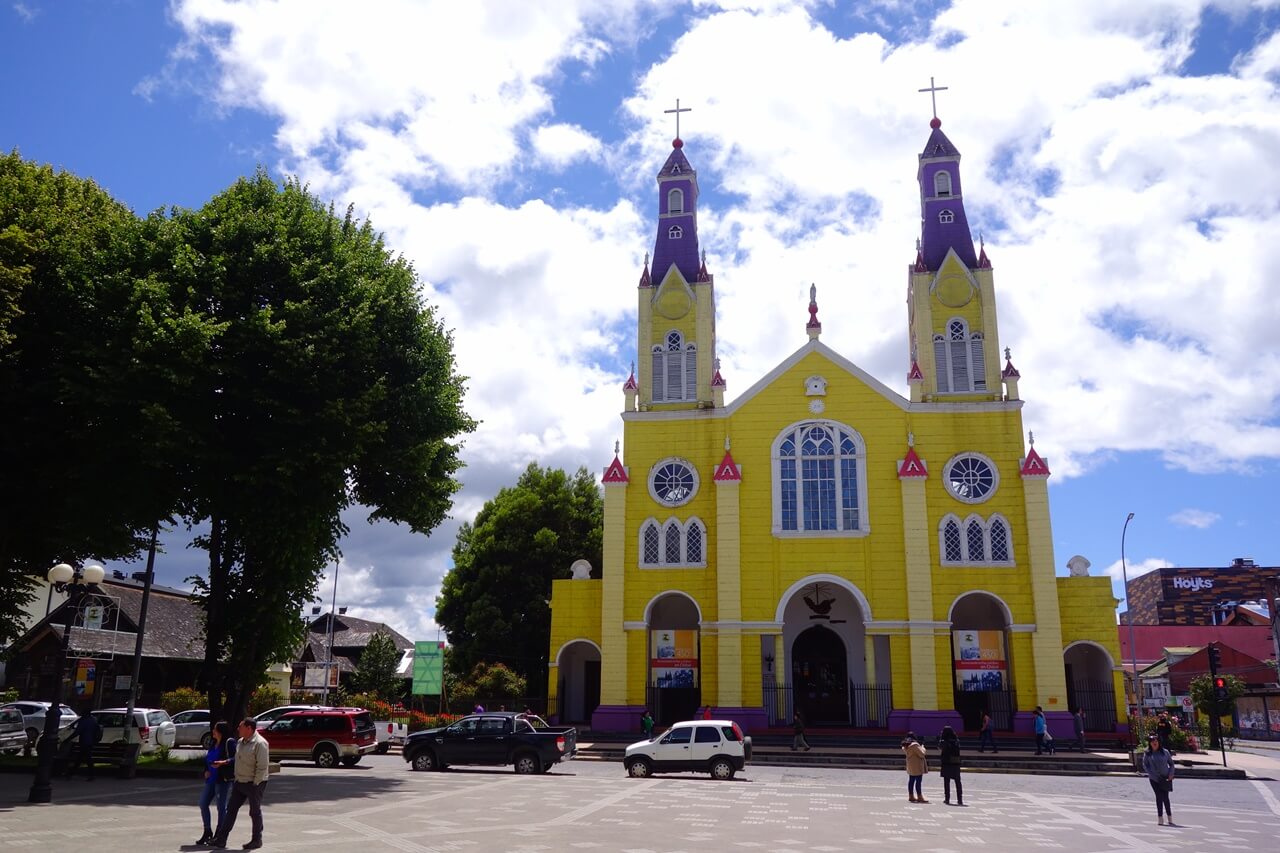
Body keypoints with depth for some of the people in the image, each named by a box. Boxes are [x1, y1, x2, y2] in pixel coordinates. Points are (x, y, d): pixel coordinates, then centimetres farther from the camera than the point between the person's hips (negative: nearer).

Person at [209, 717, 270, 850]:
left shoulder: (260, 743, -19)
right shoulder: (241, 742, 9)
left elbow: (262, 766, -21)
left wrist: (255, 783, -19)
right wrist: (224, 763, 15)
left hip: (254, 784, -8)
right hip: (239, 782, 8)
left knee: (255, 812, 4)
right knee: (231, 809, 8)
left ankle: (257, 840, 16)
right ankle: (221, 839, 13)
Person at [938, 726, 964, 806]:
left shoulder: (943, 742, -9)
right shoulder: (957, 741, 2)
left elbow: (940, 752, 2)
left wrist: (940, 741, 5)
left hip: (946, 764, -3)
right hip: (956, 764, 3)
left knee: (946, 782, 7)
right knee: (958, 782, 10)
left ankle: (947, 799, 8)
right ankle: (960, 799, 9)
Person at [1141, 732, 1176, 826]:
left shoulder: (1165, 752, 4)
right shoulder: (1147, 753, 0)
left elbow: (1171, 763, 9)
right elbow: (1144, 765, 1)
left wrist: (1171, 774, -3)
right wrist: (1152, 775, -10)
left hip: (1165, 778, 1)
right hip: (1154, 779, -1)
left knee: (1165, 797, 1)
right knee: (1159, 796, -6)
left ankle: (1170, 820, 9)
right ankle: (1160, 818, -2)